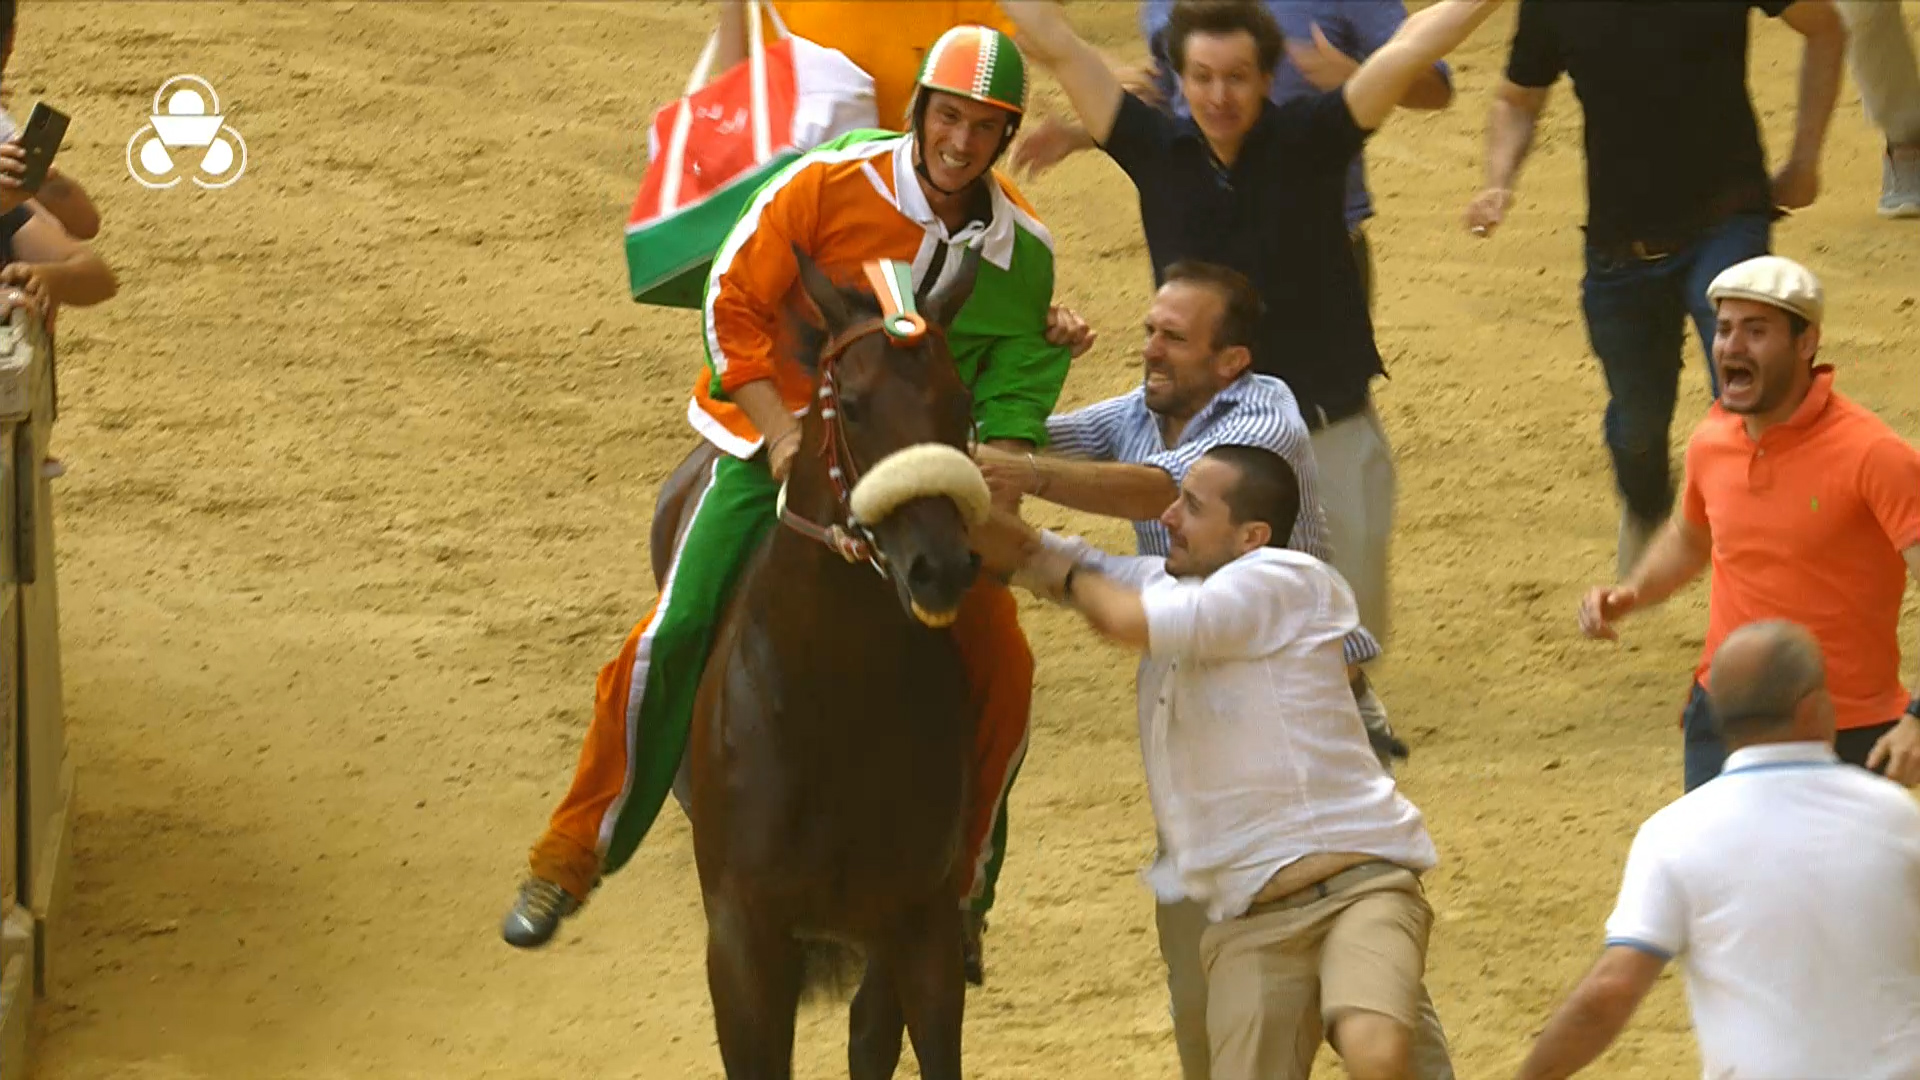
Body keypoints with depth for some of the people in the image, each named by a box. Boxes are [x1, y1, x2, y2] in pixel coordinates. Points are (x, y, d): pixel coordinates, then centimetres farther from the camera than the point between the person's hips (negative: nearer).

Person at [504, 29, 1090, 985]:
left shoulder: (1024, 248, -4)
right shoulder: (830, 183, -15)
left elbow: (1011, 396, 2)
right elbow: (732, 303, -12)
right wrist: (783, 432, -20)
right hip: (780, 444, -3)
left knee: (999, 669, -7)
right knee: (676, 635, -16)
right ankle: (569, 859, -2)